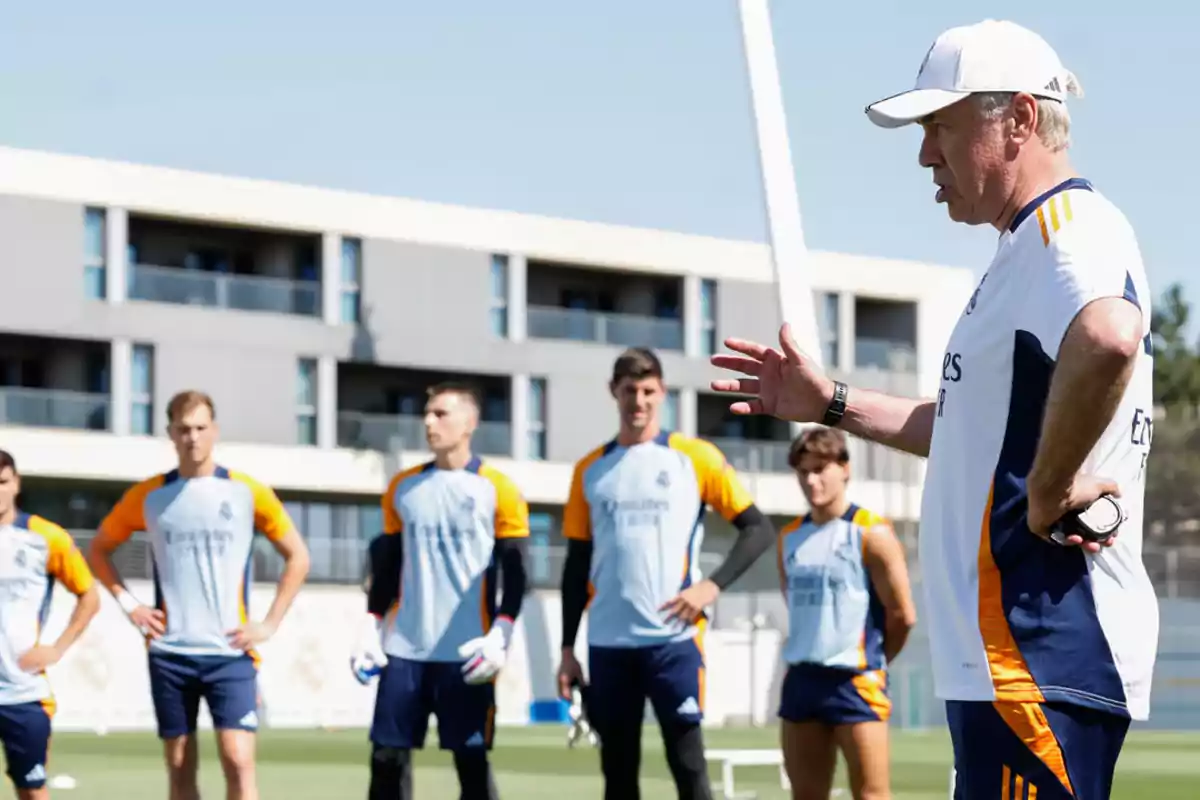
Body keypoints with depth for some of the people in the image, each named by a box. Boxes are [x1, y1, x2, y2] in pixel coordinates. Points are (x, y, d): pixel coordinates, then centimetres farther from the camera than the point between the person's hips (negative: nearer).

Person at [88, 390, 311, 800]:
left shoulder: (247, 492, 0)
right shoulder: (147, 495, 4)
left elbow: (297, 557, 8)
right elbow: (99, 550, 18)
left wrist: (270, 624, 0)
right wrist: (128, 604, 4)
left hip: (230, 653, -2)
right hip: (169, 654, 2)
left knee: (239, 760, -13)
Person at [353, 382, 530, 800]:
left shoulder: (497, 490, 0)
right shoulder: (403, 487, 12)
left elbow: (515, 573, -2)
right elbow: (386, 567, 16)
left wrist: (499, 638, -13)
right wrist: (371, 632, 7)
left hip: (466, 653, -4)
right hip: (404, 649, 4)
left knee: (471, 759, -2)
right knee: (387, 756, 1)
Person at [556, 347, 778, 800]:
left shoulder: (694, 457, 1)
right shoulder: (590, 469, 11)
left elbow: (758, 529, 1)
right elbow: (577, 564, 14)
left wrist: (713, 585, -13)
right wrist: (567, 649, 10)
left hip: (673, 639, -3)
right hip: (607, 644, 3)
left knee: (687, 763, -6)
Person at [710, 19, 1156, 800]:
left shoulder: (1072, 225, -12)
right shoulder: (1032, 244, 21)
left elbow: (1108, 338, -36)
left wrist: (1050, 488, -26)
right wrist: (832, 404, 31)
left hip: (1044, 654, -11)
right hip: (1010, 653, 11)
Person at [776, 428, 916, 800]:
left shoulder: (871, 534, -8)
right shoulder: (789, 538, 11)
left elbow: (903, 615, -7)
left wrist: (869, 661, 5)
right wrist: (808, 656, 13)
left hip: (854, 681, -7)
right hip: (801, 679, 7)